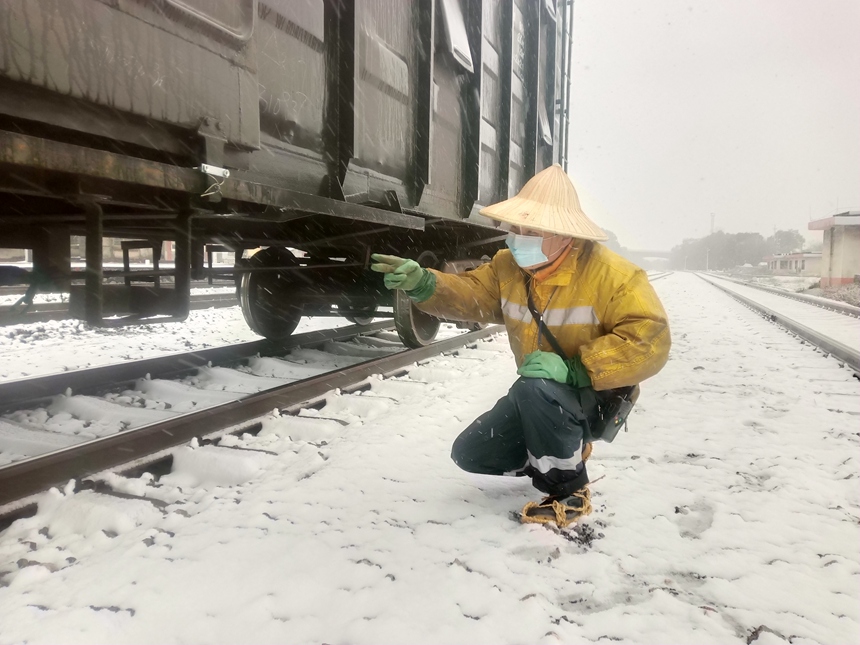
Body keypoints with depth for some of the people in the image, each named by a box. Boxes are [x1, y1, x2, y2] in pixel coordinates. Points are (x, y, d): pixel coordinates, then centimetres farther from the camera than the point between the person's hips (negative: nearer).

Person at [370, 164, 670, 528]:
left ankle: (571, 492, -15)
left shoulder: (608, 272, -25)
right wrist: (422, 284, -25)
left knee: (535, 388, -39)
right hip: (537, 398, 7)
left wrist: (573, 370, -38)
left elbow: (648, 341, -30)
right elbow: (470, 295, -3)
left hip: (595, 397, -7)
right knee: (470, 454, 4)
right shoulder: (509, 266, -5)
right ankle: (565, 452, 22)